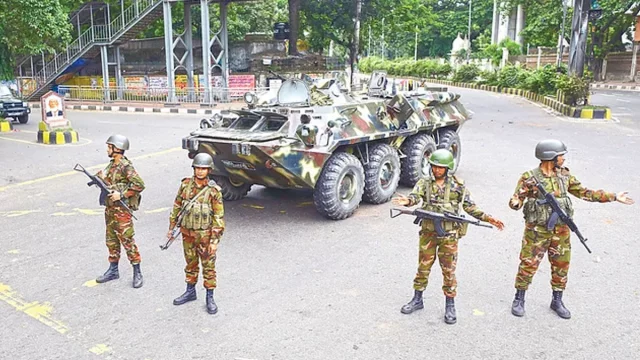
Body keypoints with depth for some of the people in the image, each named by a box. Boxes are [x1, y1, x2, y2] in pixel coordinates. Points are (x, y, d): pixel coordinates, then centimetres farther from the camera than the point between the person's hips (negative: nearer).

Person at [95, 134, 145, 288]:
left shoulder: (126, 167, -16)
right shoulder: (112, 164, 10)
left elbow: (139, 185, -24)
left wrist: (122, 194, -22)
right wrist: (100, 177, 6)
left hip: (121, 210, -9)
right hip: (109, 208, 9)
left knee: (127, 241, -4)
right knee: (111, 240, 15)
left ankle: (137, 273, 5)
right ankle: (113, 271, 27)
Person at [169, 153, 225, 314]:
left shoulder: (214, 190, -13)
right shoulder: (185, 185, -1)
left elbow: (219, 217, -12)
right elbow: (177, 206, 9)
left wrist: (215, 240, -14)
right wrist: (171, 227, 10)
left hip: (205, 235, -4)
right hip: (187, 233, 4)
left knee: (208, 267, 5)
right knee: (190, 264, 18)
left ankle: (210, 298, 16)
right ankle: (190, 292, 34)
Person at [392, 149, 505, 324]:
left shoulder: (458, 185, -1)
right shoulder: (424, 183, 0)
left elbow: (470, 207, 2)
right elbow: (416, 196, -19)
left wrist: (488, 218, -8)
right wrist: (407, 201, -43)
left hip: (449, 235, -1)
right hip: (428, 232, 2)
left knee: (449, 270, 5)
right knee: (423, 267, 13)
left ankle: (450, 306, 18)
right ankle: (417, 299, 29)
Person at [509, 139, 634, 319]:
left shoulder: (564, 175, 4)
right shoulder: (530, 178, -12)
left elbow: (585, 193, 10)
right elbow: (517, 199, -14)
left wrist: (614, 197, 9)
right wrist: (515, 203, -39)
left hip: (561, 231, 5)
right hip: (537, 231, -5)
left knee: (561, 266, 11)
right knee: (528, 265, 0)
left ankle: (557, 301, 28)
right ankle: (519, 299, 17)